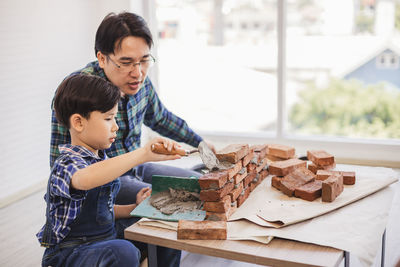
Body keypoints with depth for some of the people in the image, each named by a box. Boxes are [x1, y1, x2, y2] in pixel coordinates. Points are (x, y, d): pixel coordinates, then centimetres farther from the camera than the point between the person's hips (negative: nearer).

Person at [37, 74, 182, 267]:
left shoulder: (100, 159, 8)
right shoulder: (66, 164, -21)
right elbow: (84, 179, -48)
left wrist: (134, 208, 3)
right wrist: (143, 154, -50)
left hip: (107, 236, 9)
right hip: (71, 251, -8)